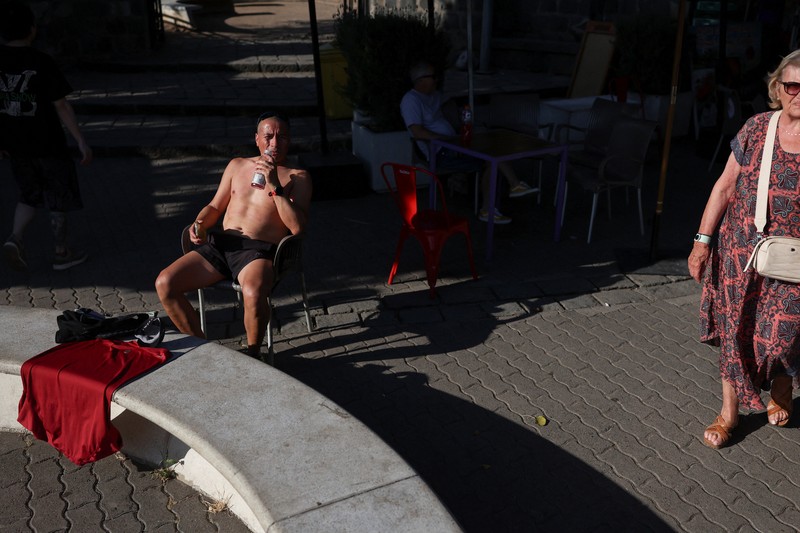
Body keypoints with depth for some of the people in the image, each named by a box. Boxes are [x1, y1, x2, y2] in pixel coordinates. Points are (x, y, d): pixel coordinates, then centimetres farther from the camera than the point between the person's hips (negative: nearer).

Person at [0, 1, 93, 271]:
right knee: (59, 198, 11)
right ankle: (61, 253, 19)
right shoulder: (42, 62, -15)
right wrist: (81, 141, -7)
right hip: (48, 145, -5)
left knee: (30, 195, 21)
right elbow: (62, 107, -14)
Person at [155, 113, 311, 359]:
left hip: (259, 250, -5)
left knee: (253, 293, -38)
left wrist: (274, 186, -14)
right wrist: (199, 224, 2)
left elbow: (297, 227, -9)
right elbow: (215, 207, 24)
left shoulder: (298, 177, 5)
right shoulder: (237, 165, 20)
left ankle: (253, 353, -9)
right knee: (164, 283, -13)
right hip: (220, 244, 5)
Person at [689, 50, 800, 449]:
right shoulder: (757, 127, -2)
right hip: (739, 251, 2)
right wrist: (703, 240, 1)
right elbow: (726, 185, 2)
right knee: (734, 329, 9)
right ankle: (729, 412, 27)